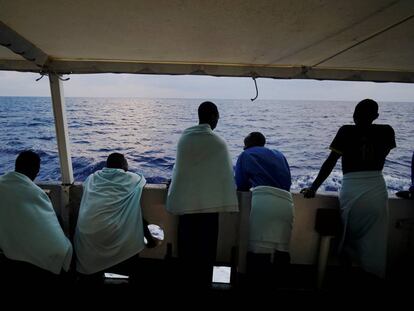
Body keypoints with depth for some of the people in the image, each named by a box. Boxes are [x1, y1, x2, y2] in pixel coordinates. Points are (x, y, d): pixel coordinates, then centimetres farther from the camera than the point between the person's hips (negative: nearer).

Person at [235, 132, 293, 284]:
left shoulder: (246, 155, 18)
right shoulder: (279, 155, 30)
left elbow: (241, 186, 13)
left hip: (264, 199, -5)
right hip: (287, 202, 5)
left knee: (259, 248, -5)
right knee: (282, 248, 7)